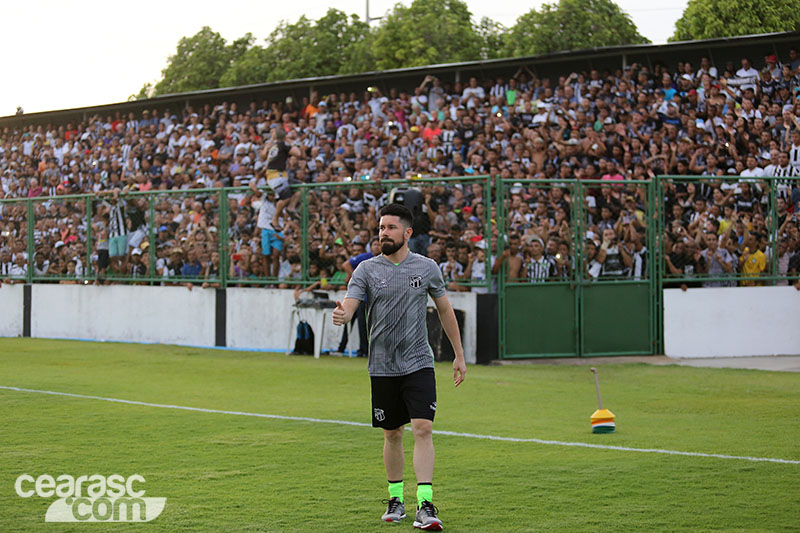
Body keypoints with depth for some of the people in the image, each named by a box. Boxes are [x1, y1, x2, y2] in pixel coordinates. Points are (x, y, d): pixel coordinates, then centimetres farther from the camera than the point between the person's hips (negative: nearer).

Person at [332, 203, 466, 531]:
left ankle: (425, 504, -15)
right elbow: (349, 305, -11)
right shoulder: (367, 270, 0)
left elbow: (445, 310, 13)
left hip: (418, 364, -1)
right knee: (392, 435, 9)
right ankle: (396, 499, 25)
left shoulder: (426, 268, 2)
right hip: (383, 366, 1)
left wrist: (459, 355, 13)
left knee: (423, 429, -13)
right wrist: (342, 315, -37)